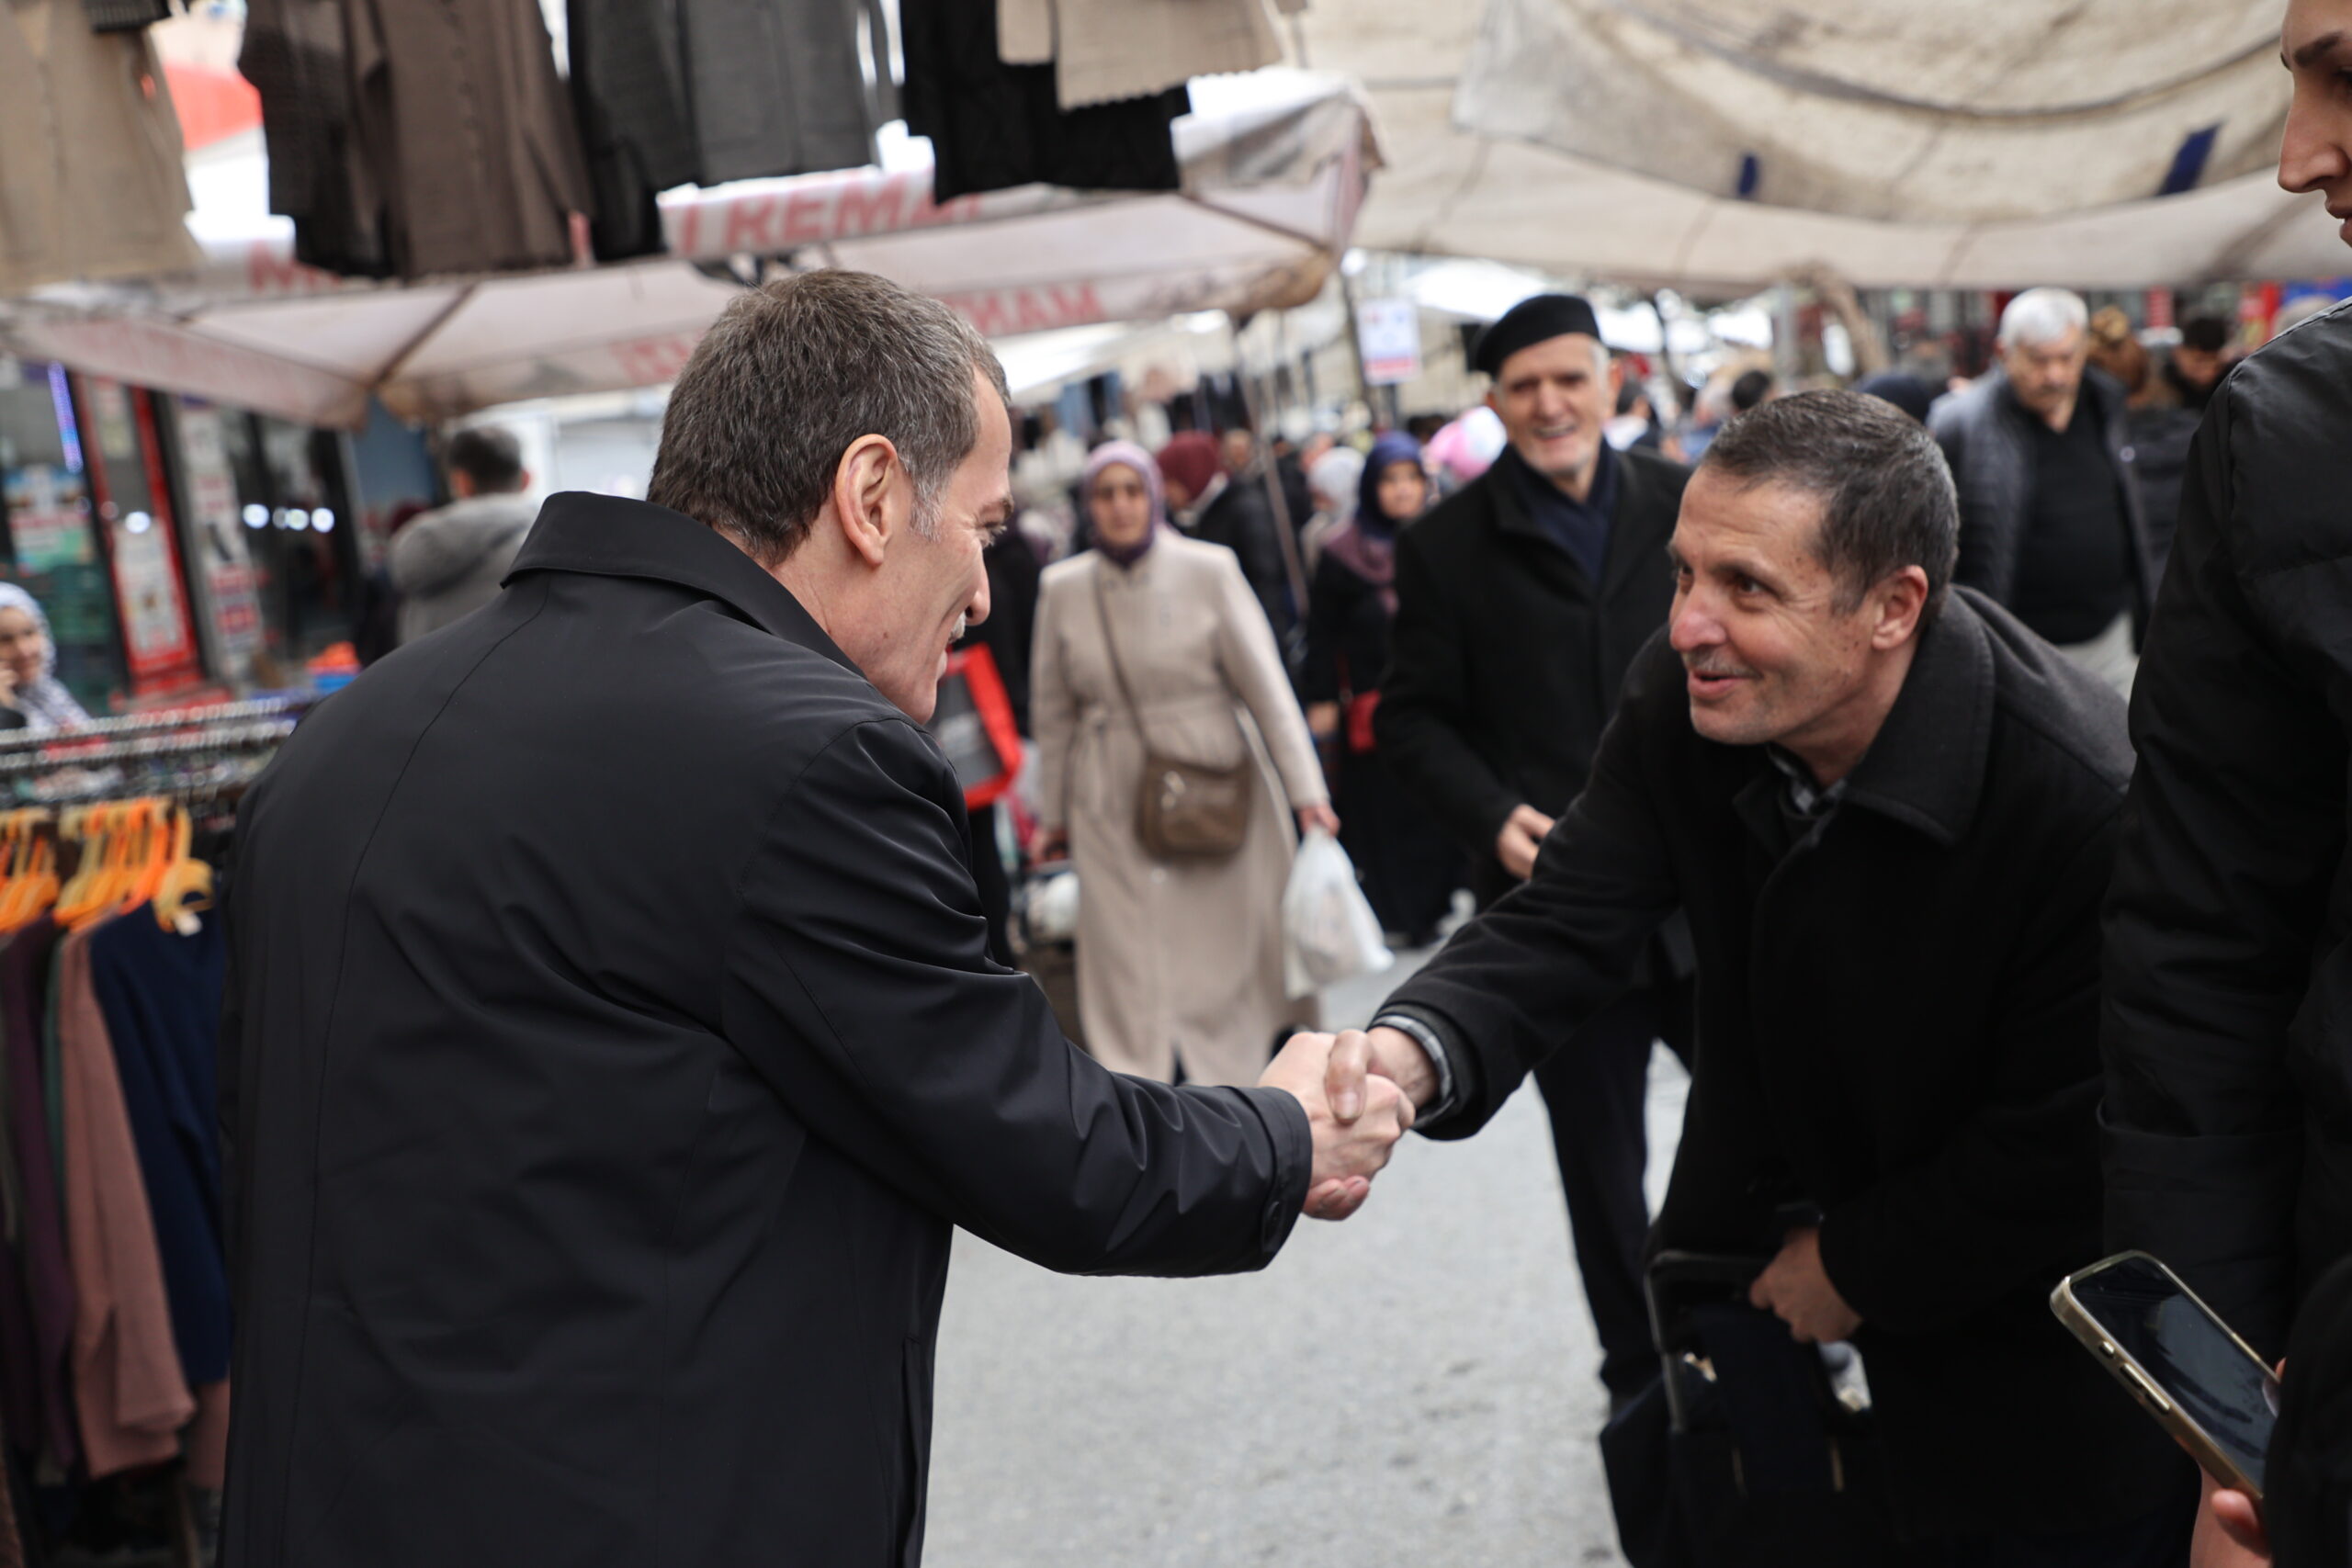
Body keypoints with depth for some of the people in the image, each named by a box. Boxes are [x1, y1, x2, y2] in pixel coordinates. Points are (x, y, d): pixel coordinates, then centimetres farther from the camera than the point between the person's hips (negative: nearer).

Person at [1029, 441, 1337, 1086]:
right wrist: (1053, 813, 11)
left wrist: (1306, 789, -9)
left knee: (1239, 947, 6)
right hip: (1114, 808, 1)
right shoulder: (1063, 588, 2)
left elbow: (1265, 685, -5)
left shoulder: (1209, 570, -4)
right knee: (1129, 965, -3)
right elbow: (1052, 711, 9)